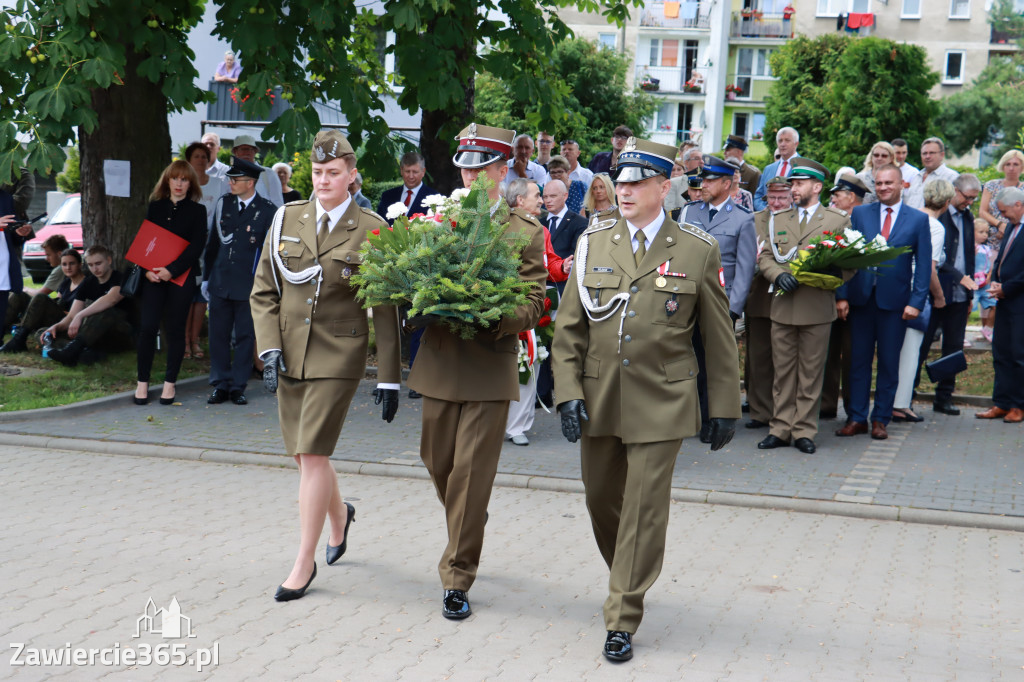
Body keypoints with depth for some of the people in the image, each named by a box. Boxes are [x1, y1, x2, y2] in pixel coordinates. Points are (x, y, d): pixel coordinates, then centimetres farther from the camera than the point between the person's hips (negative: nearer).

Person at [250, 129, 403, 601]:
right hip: (289, 354, 4)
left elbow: (385, 309, -3)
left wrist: (389, 379, -5)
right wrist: (269, 348, -6)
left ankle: (304, 563, 2)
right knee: (302, 454, 12)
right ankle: (340, 515, 43)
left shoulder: (370, 230, -4)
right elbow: (263, 292, 8)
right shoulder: (287, 219, 5)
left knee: (312, 455, -9)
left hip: (338, 356, -4)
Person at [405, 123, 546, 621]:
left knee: (471, 472, -4)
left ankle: (457, 578, 6)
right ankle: (466, 538, 40)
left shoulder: (526, 232, -1)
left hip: (491, 366, -4)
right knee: (437, 463, 14)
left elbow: (533, 303, -4)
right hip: (439, 361, 4)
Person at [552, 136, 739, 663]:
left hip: (660, 403, -3)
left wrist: (725, 408, 3)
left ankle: (622, 620, 8)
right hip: (599, 400, 3)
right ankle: (628, 580, 41)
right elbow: (569, 327, 6)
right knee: (601, 503, 14)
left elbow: (719, 338, 3)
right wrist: (569, 393, -4)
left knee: (644, 510, -2)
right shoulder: (592, 244, 4)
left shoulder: (698, 251, -2)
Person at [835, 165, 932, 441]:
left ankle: (881, 420, 14)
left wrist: (916, 302, -8)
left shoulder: (918, 219, 3)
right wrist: (842, 295, -5)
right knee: (859, 360, 5)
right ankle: (857, 418, 12)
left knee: (889, 363, 4)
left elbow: (923, 265, 1)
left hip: (895, 302, -1)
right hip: (861, 298, 1)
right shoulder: (859, 214, 7)